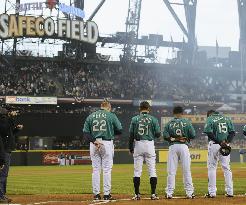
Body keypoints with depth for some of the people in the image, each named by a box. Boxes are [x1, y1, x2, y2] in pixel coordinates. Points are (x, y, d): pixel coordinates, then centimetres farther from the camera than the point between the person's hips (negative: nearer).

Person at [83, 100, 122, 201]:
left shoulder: (90, 116, 9)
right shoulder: (111, 116, 0)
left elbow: (86, 133, 0)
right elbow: (119, 130, 1)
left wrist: (94, 141, -10)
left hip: (93, 144, 3)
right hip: (107, 143, -3)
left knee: (95, 170, 7)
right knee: (107, 170, 1)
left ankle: (96, 194, 6)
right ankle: (106, 194, 0)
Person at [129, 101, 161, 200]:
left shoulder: (134, 119, 1)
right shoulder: (153, 119, -1)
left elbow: (131, 135, 1)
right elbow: (158, 134, -1)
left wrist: (130, 148, 8)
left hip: (138, 145, 1)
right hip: (149, 144, -1)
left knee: (137, 170, 4)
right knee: (152, 170, 3)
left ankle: (137, 194, 3)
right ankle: (153, 194, -1)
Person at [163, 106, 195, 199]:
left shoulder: (169, 123, 4)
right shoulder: (186, 122, 2)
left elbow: (165, 136, -7)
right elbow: (193, 135, -2)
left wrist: (173, 138, 2)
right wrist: (186, 137, 12)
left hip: (173, 147, 1)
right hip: (184, 146, -1)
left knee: (171, 171, 2)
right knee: (186, 171, 3)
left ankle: (169, 193, 0)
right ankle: (189, 192, 3)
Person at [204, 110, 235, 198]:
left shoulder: (210, 119, 0)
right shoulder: (227, 118, 13)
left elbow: (209, 132, -14)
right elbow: (232, 132, 5)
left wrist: (218, 141, -14)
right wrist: (226, 141, -6)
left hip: (214, 144, -4)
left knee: (212, 167, 3)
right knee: (226, 168, 9)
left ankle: (212, 192, -1)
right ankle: (230, 191, 7)